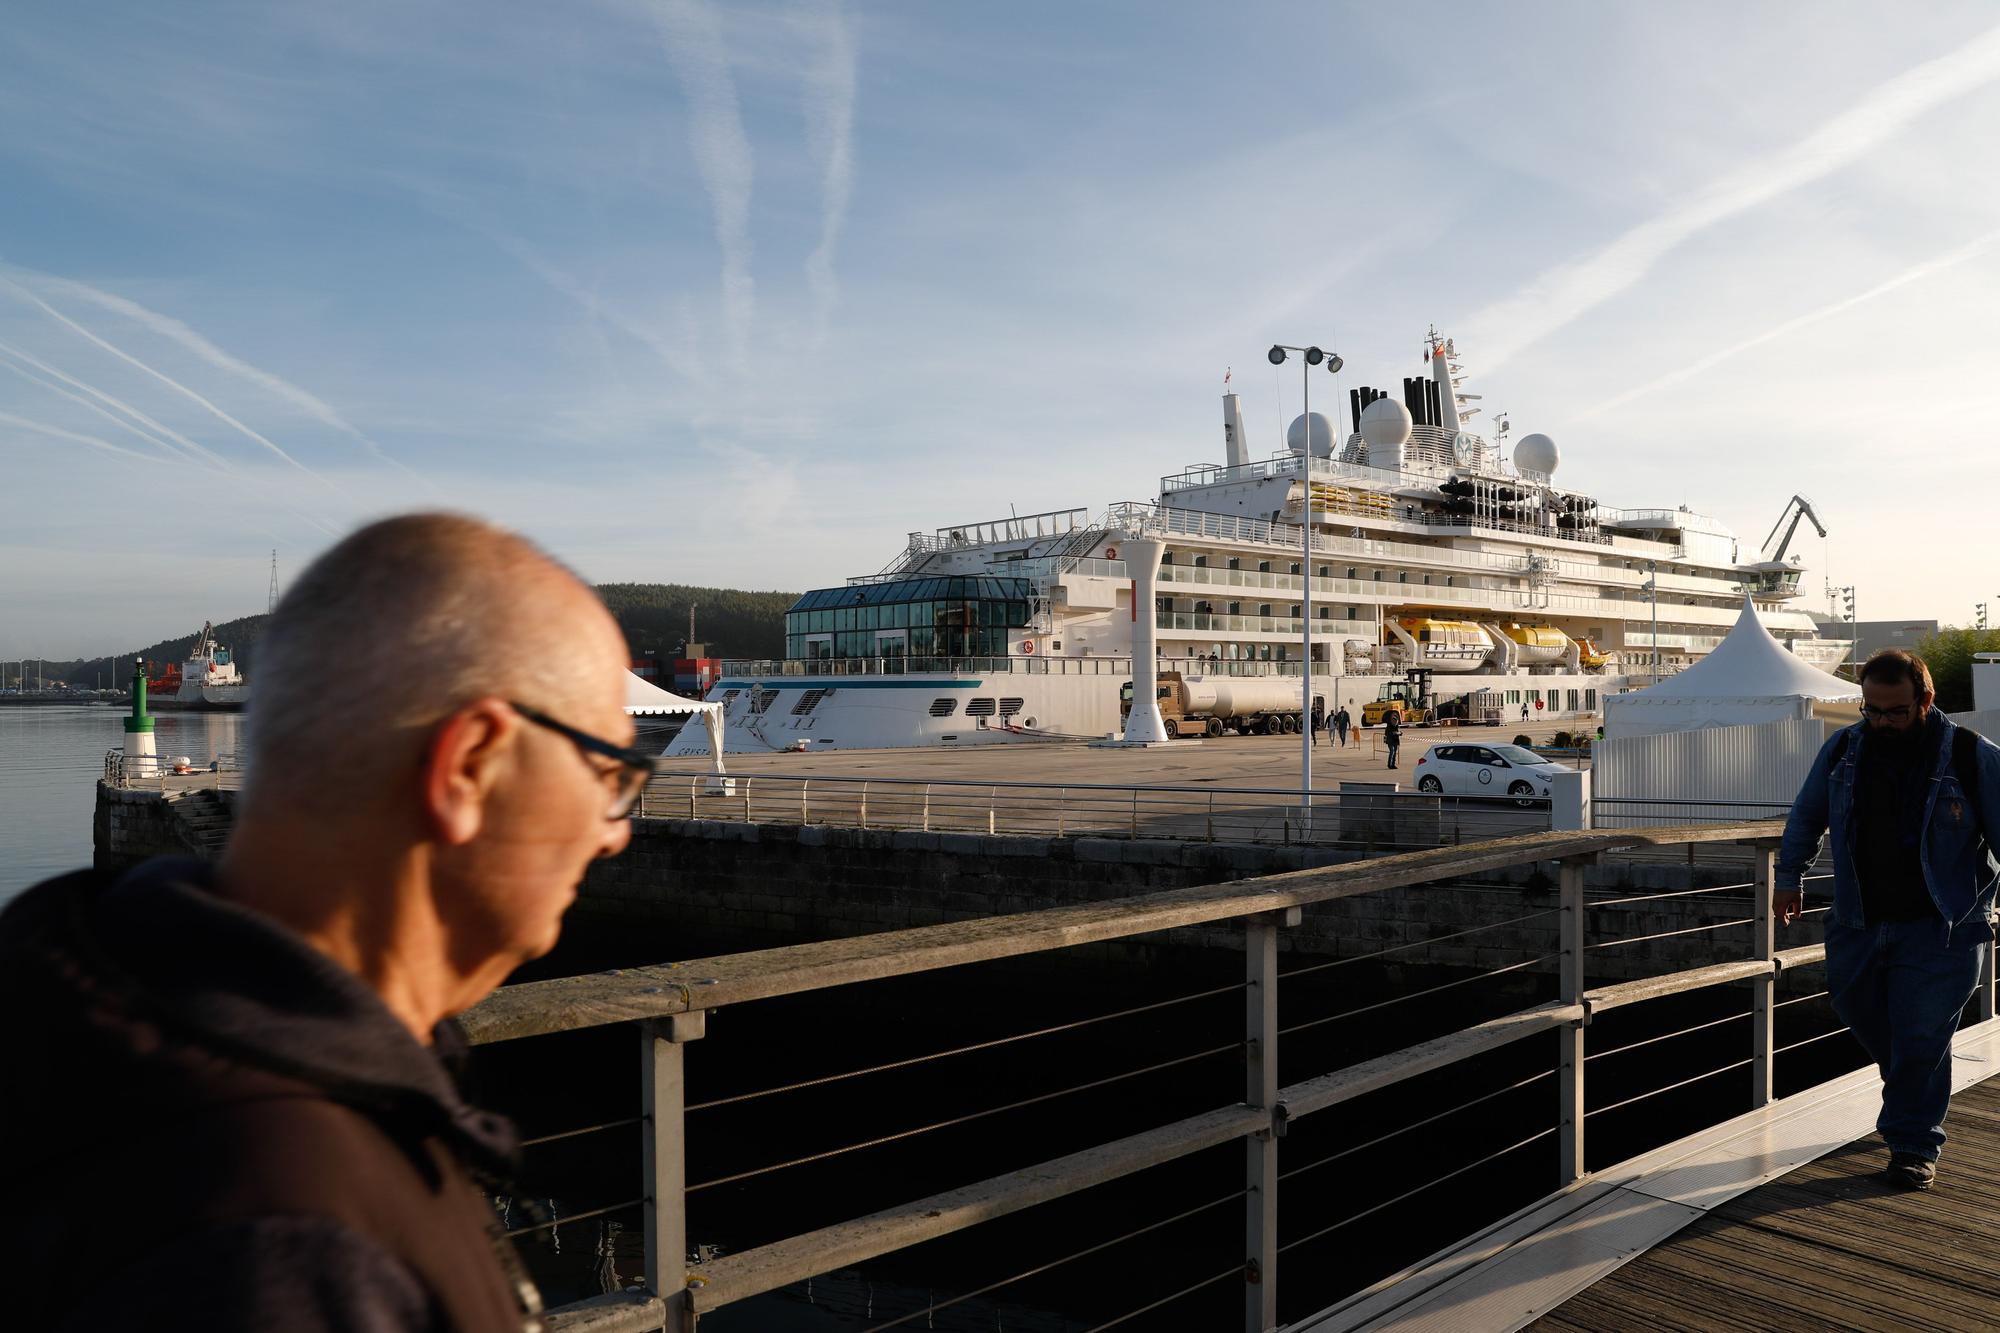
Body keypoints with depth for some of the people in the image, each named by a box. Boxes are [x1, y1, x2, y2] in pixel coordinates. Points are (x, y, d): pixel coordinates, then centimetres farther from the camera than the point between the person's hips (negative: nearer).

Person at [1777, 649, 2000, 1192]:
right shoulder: (1842, 750, 2)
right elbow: (1806, 815, 16)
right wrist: (1790, 877, 17)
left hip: (1941, 929, -4)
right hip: (1857, 924, 4)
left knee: (1920, 1040, -3)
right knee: (1867, 1024, 15)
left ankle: (1913, 1146, 13)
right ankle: (1911, 1101, 41)